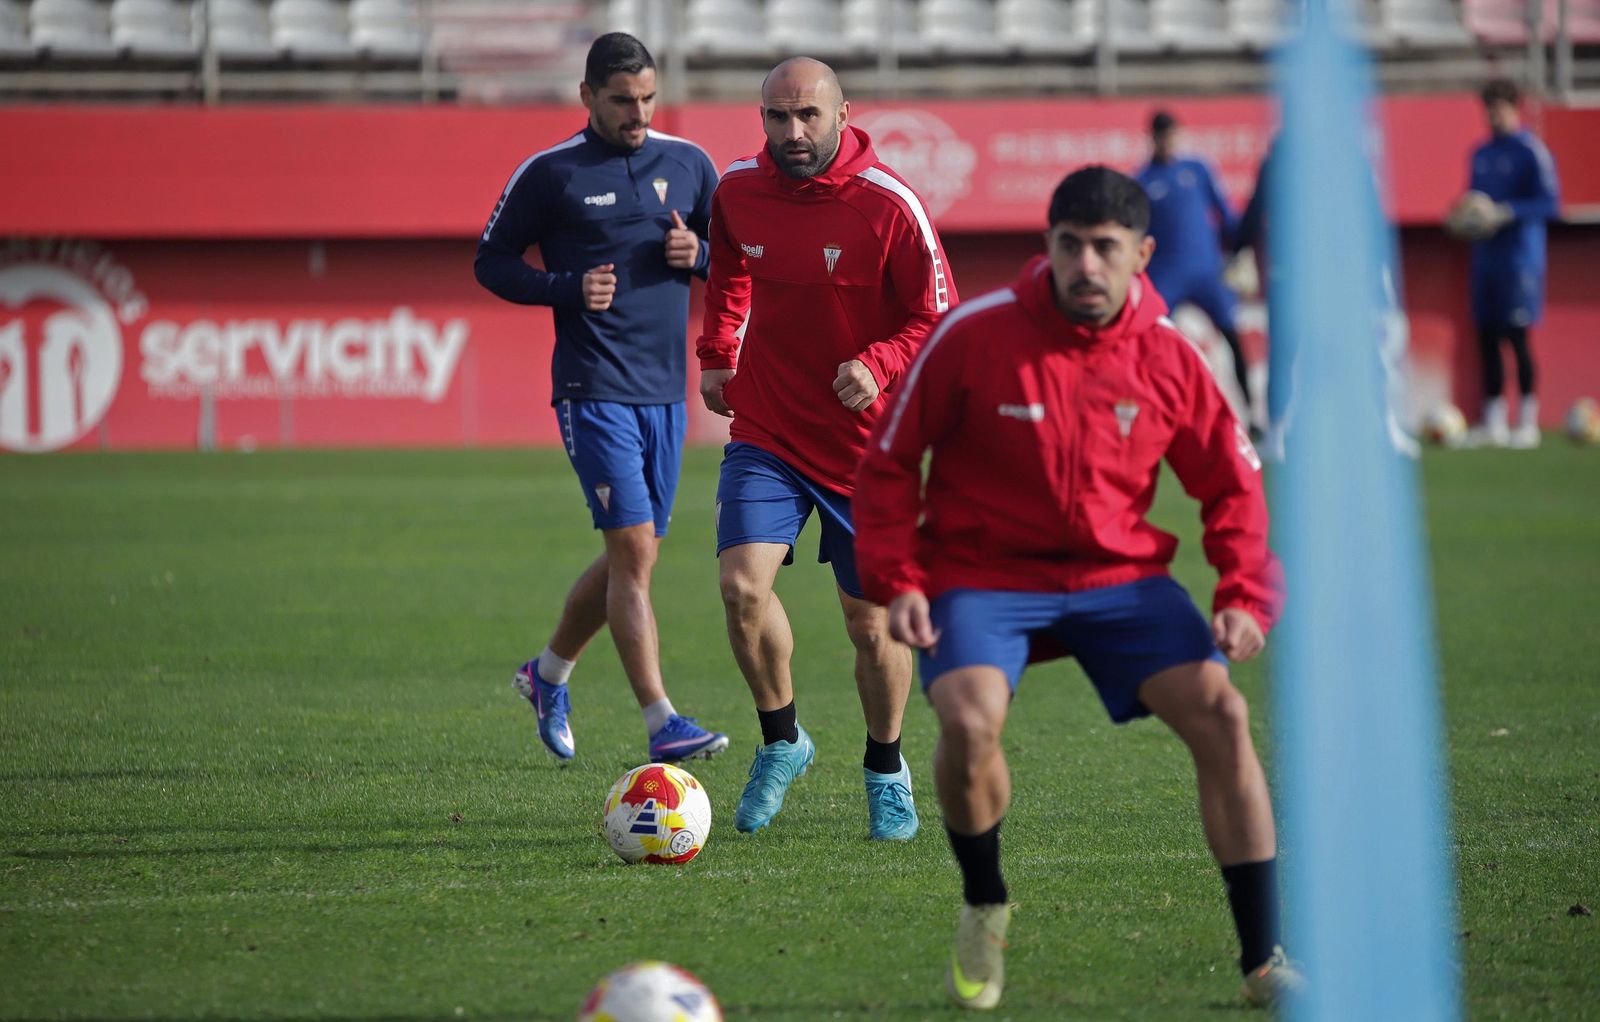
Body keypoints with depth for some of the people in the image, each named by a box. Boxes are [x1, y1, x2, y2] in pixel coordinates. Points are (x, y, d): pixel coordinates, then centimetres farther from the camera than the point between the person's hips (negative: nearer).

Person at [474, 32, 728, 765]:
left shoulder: (687, 164, 7)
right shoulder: (549, 174, -4)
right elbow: (491, 262, 3)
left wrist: (698, 255, -6)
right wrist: (568, 288, -14)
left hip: (666, 392, 5)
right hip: (595, 391, -5)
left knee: (632, 556, 12)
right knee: (633, 548, -15)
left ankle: (548, 674, 36)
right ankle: (661, 723, -17)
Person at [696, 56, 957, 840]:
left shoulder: (888, 207, -16)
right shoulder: (737, 191, -3)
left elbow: (938, 320, -12)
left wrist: (878, 366, -29)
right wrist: (717, 354, 15)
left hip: (863, 442, -2)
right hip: (764, 430, 2)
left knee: (872, 620, 5)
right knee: (742, 583, -17)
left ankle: (886, 770, 30)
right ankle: (781, 740, 6)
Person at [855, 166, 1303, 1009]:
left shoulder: (1168, 358, -4)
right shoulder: (974, 336, -12)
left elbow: (1233, 487, 8)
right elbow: (888, 463, -2)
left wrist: (1248, 596, -6)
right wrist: (896, 582, -11)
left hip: (1120, 576, 3)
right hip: (983, 573, -2)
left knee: (1222, 716, -15)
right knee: (970, 722, -29)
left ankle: (1264, 958, -4)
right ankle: (984, 909, 2)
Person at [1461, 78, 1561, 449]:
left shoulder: (1531, 151, -7)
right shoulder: (1481, 154, 15)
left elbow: (1550, 203, -12)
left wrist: (1506, 213, -21)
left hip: (1520, 255, -7)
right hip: (1485, 257, 7)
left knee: (1518, 337, -8)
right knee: (1487, 338, 5)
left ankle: (1528, 422, -3)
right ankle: (1493, 422, 10)